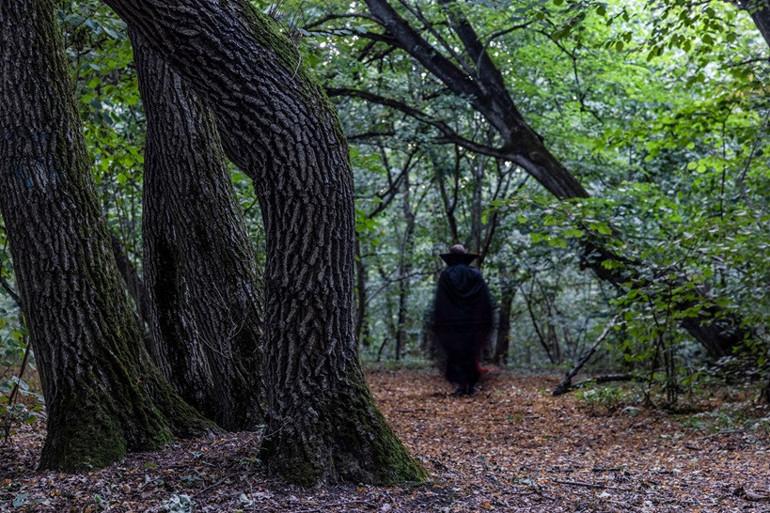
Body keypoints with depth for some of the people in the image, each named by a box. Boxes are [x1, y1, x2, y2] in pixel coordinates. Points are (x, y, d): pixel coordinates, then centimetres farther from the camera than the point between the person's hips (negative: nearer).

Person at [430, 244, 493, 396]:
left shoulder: (445, 275, -2)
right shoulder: (476, 275, 5)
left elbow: (439, 303, -8)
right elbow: (486, 301, 1)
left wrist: (436, 324, -5)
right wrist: (487, 324, 5)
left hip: (451, 322, -2)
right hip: (473, 322, 2)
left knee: (455, 354, 4)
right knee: (472, 353, 13)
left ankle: (461, 384, -5)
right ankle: (471, 385, 10)